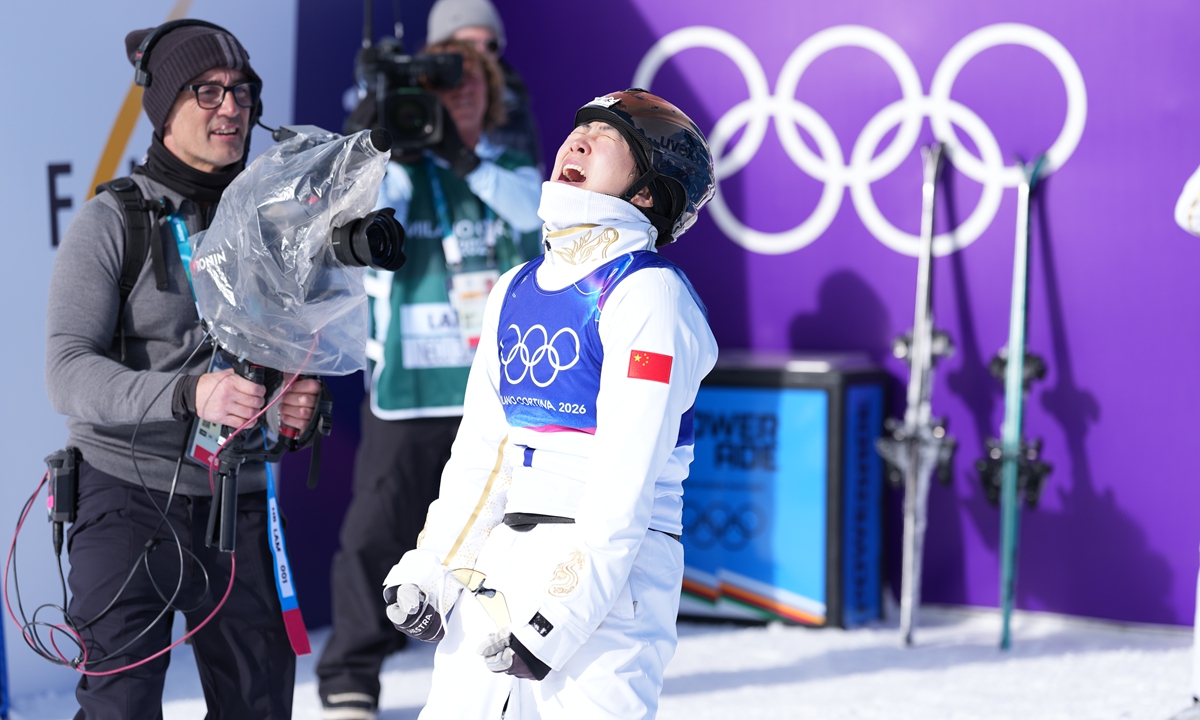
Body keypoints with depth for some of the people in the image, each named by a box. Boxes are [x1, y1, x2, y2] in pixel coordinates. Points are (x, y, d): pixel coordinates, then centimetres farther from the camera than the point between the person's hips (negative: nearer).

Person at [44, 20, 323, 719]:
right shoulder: (113, 222, -5)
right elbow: (70, 372, -15)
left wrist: (302, 401, -8)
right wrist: (187, 394, -31)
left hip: (238, 501, 4)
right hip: (132, 496, -4)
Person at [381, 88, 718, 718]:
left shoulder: (649, 294, -10)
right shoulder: (516, 290, 13)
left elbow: (625, 484, -17)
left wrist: (556, 619, -21)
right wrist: (429, 571, 6)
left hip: (608, 571, -7)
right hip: (500, 561, 7)